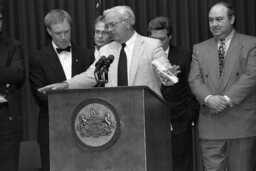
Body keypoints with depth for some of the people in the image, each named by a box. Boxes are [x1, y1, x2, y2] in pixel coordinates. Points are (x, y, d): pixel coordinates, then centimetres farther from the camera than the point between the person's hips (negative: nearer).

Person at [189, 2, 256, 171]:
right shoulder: (200, 49, 15)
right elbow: (194, 79, 6)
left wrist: (228, 99, -17)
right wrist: (208, 98, -15)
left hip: (241, 121, -2)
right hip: (210, 124, 2)